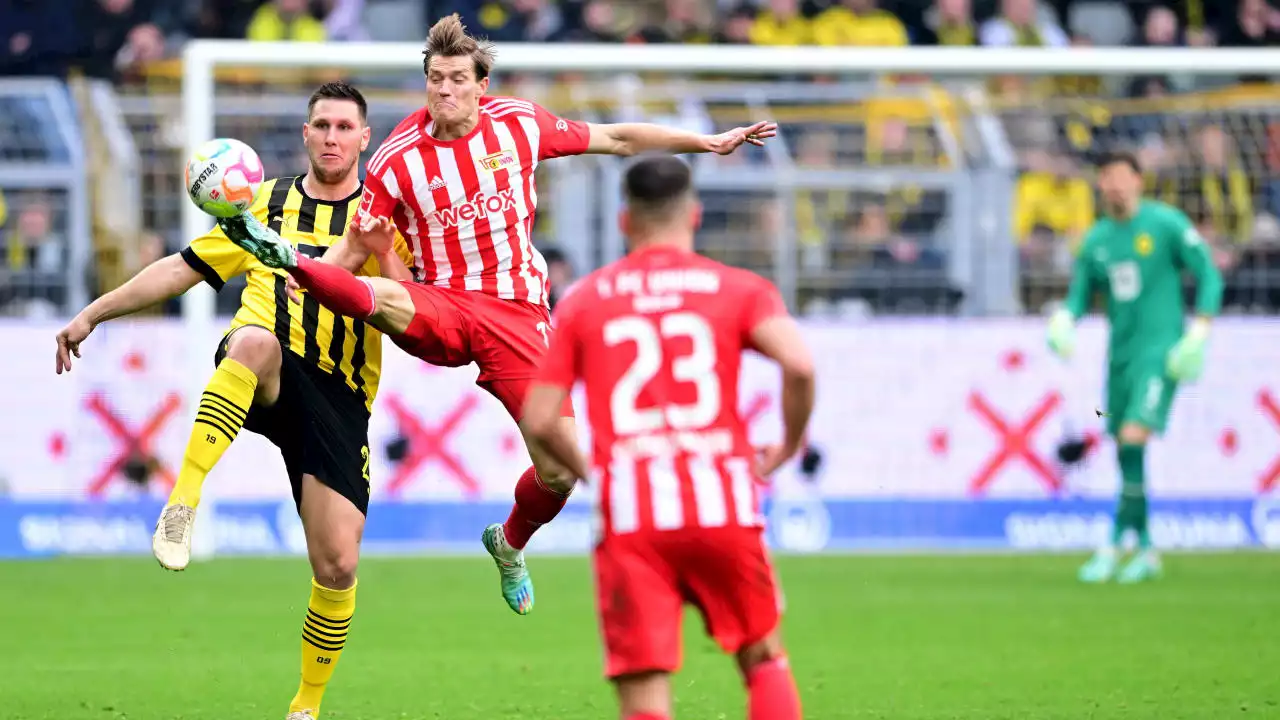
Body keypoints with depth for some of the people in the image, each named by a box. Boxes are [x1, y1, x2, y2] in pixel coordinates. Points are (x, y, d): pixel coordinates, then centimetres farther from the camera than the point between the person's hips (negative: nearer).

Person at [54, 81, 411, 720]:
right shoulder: (267, 204, 18)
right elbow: (185, 268, 22)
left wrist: (381, 251, -21)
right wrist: (94, 313, 17)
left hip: (337, 396, 0)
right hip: (263, 379, 0)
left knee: (337, 564, -10)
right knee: (256, 339, -41)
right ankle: (182, 504, -43)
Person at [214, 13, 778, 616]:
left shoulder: (520, 125, 0)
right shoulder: (395, 162, -4)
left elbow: (619, 139, 11)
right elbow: (352, 250, 4)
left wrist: (711, 143, 12)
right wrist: (300, 270, -16)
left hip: (517, 313, 2)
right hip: (441, 307, -2)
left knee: (561, 470, -6)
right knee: (381, 300, -41)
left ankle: (511, 543, 23)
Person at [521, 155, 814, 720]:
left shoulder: (583, 300, 12)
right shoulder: (739, 289, 7)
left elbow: (537, 419, 7)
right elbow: (799, 365, -11)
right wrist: (788, 446, 6)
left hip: (629, 522, 0)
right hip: (723, 504, 0)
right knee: (763, 659, 18)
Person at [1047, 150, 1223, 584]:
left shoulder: (1166, 224, -5)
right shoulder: (1095, 240, 10)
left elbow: (1209, 278, -3)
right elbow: (1079, 295, 15)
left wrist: (1198, 335, -12)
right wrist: (1063, 321, -8)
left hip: (1160, 351, -6)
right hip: (1120, 353, 6)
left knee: (1133, 443, -18)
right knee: (1125, 455, 8)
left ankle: (1113, 548, -17)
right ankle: (1146, 552, 19)